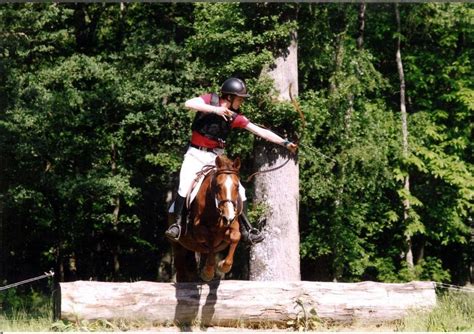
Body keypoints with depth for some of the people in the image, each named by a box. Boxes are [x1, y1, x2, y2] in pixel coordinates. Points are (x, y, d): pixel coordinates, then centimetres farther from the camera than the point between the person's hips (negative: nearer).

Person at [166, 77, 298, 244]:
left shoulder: (235, 117, 0)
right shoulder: (210, 100, -9)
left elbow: (261, 132, 2)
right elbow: (188, 104, -28)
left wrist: (285, 143, -2)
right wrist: (215, 109, -33)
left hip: (217, 157, 4)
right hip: (196, 154, -4)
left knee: (239, 191, -1)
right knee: (184, 186, -25)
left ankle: (246, 230, 9)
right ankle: (177, 224, -16)